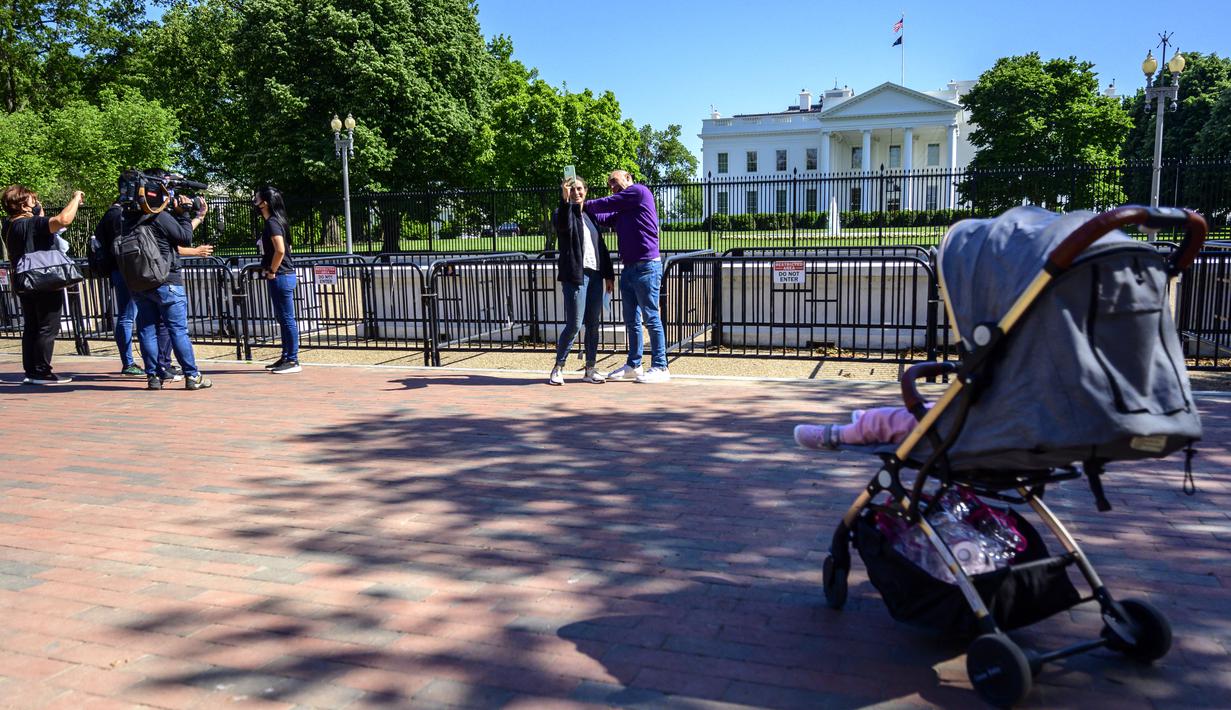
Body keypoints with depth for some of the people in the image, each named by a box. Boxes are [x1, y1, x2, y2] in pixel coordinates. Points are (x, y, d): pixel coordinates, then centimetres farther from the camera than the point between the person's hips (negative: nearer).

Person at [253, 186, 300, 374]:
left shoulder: (272, 223, -15)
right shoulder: (273, 221, 15)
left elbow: (280, 250, -26)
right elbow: (286, 248, 22)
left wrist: (272, 271, -15)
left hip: (281, 276, -10)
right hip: (281, 276, 10)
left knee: (287, 319, -5)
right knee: (283, 318, 14)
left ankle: (293, 361, -1)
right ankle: (286, 357, 22)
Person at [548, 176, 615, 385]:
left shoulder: (590, 216, 20)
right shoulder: (561, 213, 2)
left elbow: (602, 247, 20)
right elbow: (564, 225, -24)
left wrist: (609, 274, 15)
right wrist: (565, 200, -35)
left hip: (594, 275, 6)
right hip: (575, 275, -6)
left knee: (593, 324, 7)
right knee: (574, 325, -8)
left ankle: (590, 369, 15)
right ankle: (558, 368, 5)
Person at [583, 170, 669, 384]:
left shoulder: (639, 191, -3)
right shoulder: (621, 210, 22)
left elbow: (605, 204, -4)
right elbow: (604, 218, 10)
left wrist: (585, 205, 10)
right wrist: (587, 210, -2)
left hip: (646, 266, -9)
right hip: (629, 268, 9)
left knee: (651, 319, -6)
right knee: (632, 321, 13)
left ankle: (660, 367, -1)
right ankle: (633, 365, 21)